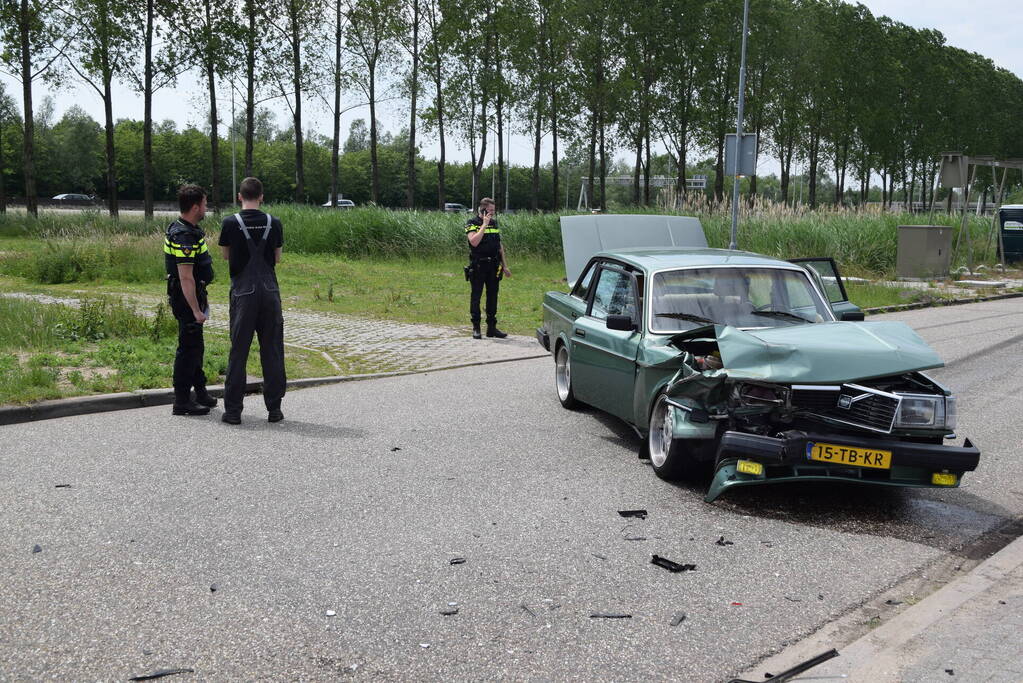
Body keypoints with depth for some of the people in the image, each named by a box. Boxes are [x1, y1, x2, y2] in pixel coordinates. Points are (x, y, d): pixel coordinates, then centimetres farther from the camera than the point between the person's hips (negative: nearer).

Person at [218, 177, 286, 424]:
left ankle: (233, 410, 5)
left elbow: (226, 255, 9)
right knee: (272, 351, 7)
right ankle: (274, 409, 9)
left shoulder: (230, 223, -5)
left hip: (243, 292, -1)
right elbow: (277, 258, 8)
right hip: (270, 292, 1)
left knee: (238, 351, 4)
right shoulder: (274, 223, 0)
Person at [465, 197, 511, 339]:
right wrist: (484, 224, -18)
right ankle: (476, 328, 6)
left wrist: (504, 265, 14)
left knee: (493, 296, 8)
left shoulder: (494, 223, 13)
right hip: (478, 267, -5)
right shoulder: (472, 223, -5)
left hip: (493, 266, 5)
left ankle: (492, 327, 15)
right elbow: (474, 242, -22)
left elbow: (499, 245, 17)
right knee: (476, 296, 0)